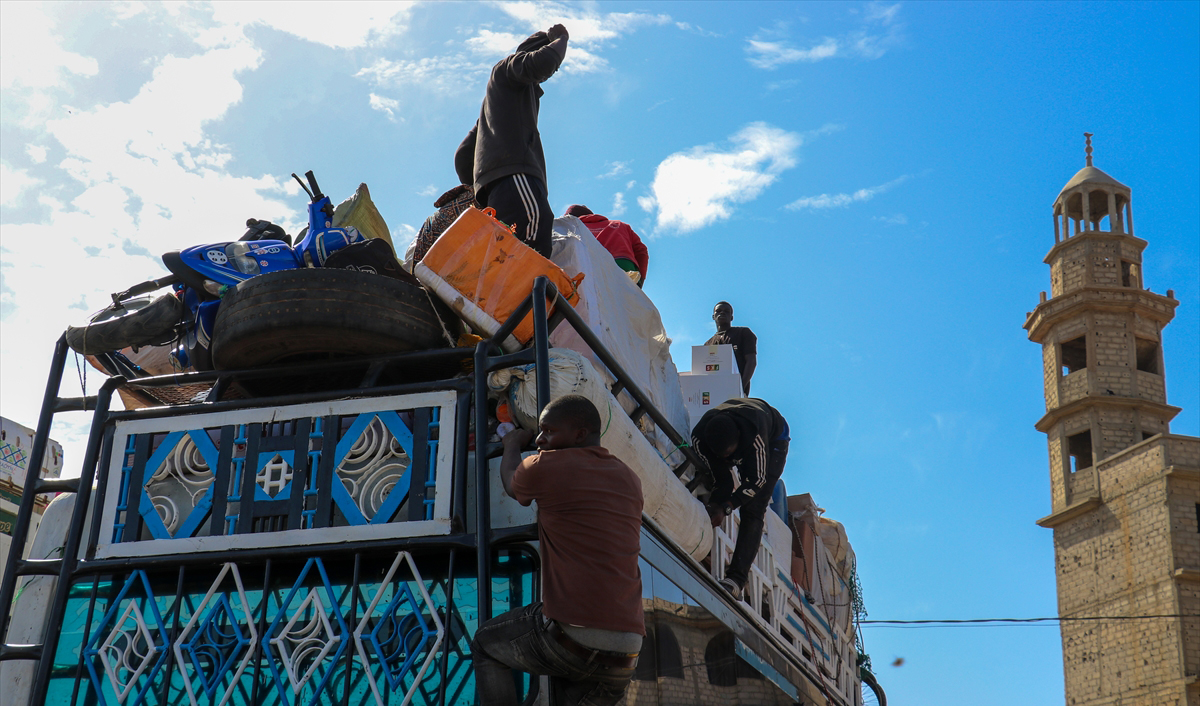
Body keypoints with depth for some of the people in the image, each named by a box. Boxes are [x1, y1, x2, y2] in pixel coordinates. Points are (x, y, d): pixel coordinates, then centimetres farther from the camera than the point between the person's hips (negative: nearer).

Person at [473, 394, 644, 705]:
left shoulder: (547, 466, -2)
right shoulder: (630, 481, 15)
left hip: (570, 638, -5)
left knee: (485, 644, 21)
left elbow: (511, 484, 21)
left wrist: (513, 444, 41)